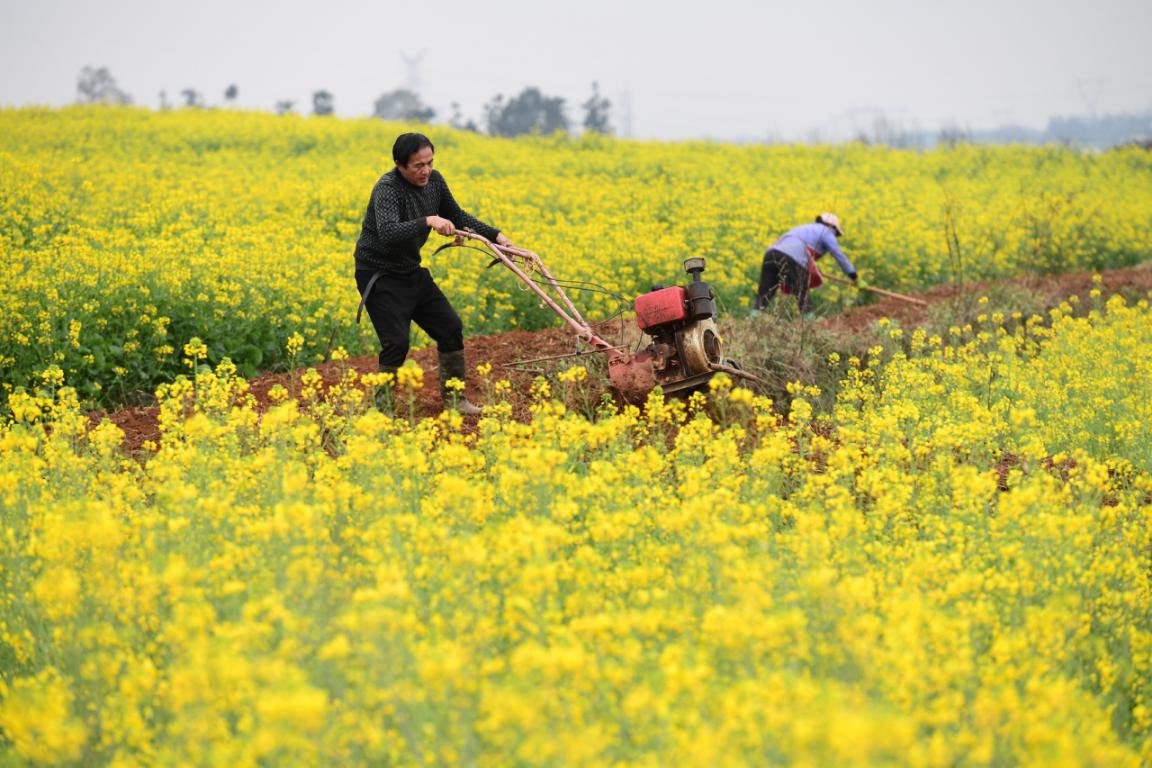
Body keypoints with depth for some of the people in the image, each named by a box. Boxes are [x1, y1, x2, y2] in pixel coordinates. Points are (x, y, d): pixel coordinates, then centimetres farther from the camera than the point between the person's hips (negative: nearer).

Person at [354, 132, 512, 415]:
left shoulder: (434, 180, -2)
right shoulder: (387, 189, -26)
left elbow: (457, 217, 13)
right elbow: (388, 233, -43)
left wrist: (495, 235, 4)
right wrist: (427, 221, -52)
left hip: (411, 272, 8)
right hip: (380, 275, -8)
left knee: (450, 328, 7)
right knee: (396, 343, -17)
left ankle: (454, 399, 20)